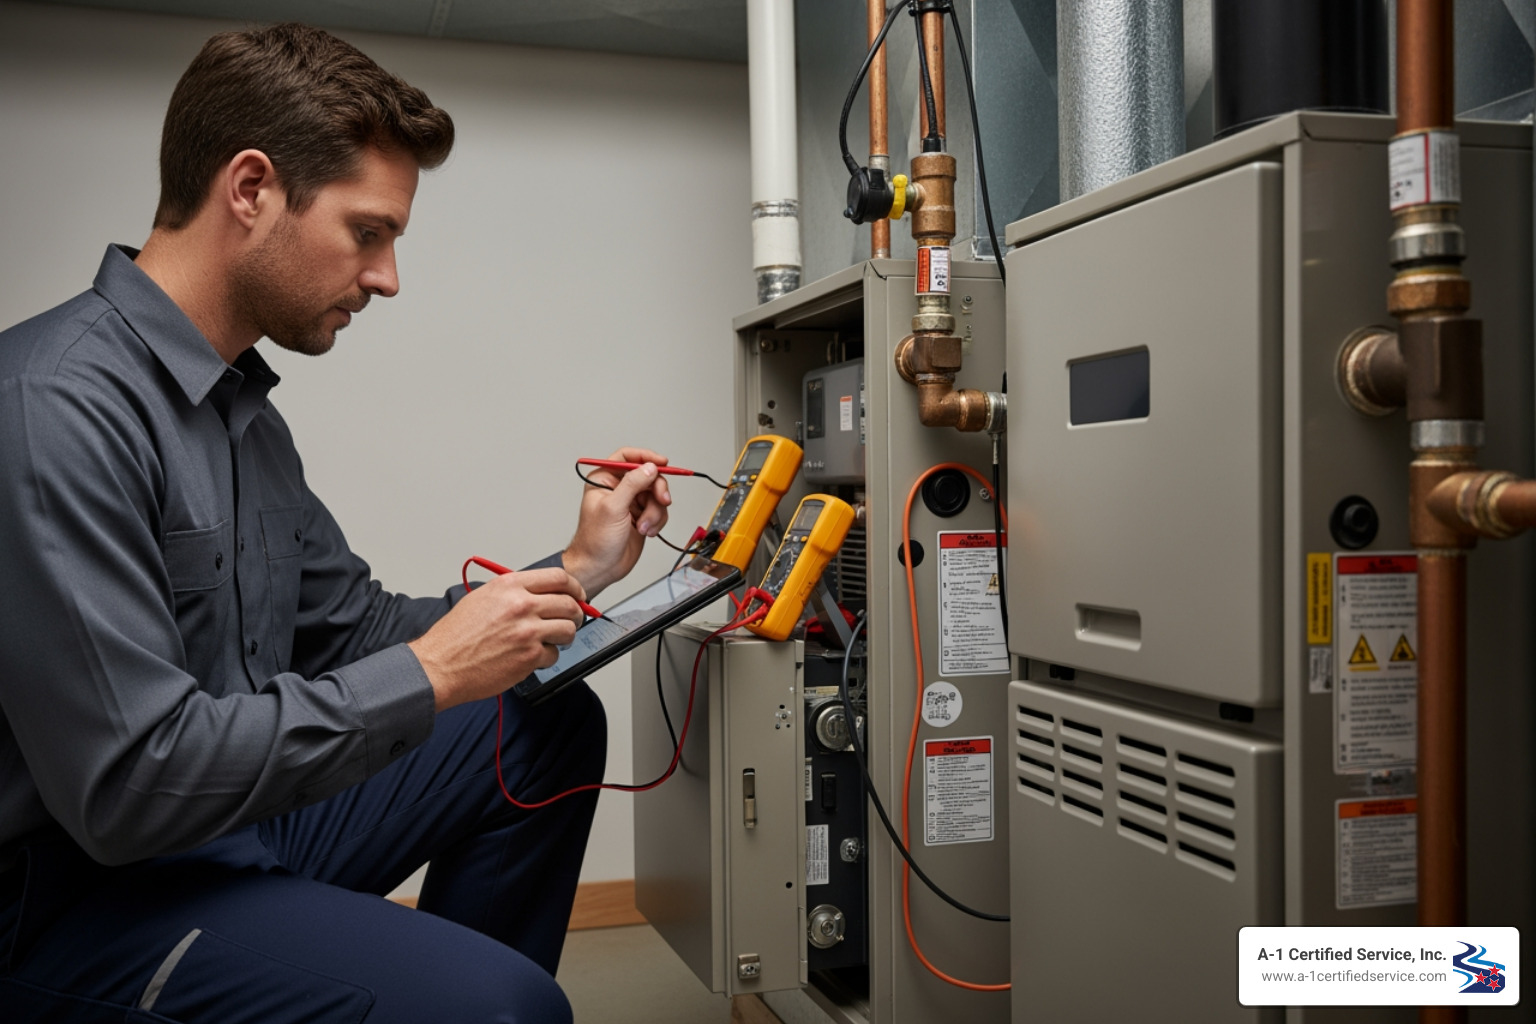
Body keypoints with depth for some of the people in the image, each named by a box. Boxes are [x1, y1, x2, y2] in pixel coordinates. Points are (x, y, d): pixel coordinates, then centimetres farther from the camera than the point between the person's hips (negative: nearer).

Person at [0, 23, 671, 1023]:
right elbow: (129, 786, -26)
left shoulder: (244, 407, 9)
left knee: (552, 724, 9)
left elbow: (350, 628, 14)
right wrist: (428, 676, -20)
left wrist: (570, 575, 6)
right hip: (86, 888, -9)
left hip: (242, 819, 9)